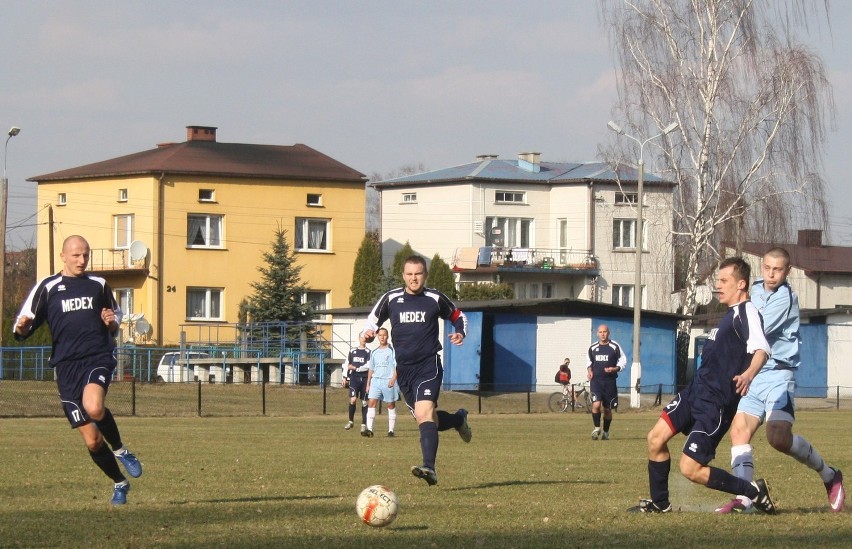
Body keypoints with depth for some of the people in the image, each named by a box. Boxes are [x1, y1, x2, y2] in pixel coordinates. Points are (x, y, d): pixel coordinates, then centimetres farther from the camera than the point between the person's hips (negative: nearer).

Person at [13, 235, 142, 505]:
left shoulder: (99, 285, 13)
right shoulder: (47, 287, 7)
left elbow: (115, 326, 23)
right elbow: (23, 329, 4)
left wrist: (112, 323, -1)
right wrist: (22, 327, -20)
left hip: (98, 358, -1)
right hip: (66, 366, 1)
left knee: (93, 407, -33)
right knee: (92, 440, 0)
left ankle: (120, 450, -6)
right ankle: (119, 484, 24)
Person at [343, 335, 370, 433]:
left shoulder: (368, 352, 1)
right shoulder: (352, 351, 11)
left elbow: (368, 366, -9)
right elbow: (347, 365, 17)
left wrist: (355, 368, -10)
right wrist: (345, 377, 15)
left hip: (365, 379, -1)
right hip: (354, 378, 1)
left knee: (364, 402, 2)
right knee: (353, 399, -12)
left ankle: (364, 424, 8)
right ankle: (351, 421, 4)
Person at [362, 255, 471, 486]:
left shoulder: (435, 299, 1)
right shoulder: (391, 299, 5)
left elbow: (458, 316, 17)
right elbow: (373, 320, 16)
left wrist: (460, 333, -3)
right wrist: (368, 333, -7)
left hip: (428, 365, -4)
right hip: (404, 368, 4)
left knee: (424, 413, -24)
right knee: (426, 419, 12)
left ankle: (429, 467, -33)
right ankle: (459, 419, 45)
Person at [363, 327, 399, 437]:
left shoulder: (392, 350, 0)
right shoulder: (374, 352, 16)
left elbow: (397, 366, -6)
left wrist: (393, 378, -18)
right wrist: (368, 383, 18)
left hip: (388, 381, -4)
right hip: (376, 380, 4)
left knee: (391, 405, 2)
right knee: (371, 402, -9)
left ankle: (391, 430, 9)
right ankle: (369, 429, -14)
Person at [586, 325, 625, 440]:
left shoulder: (615, 347, -3)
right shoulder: (593, 348, 6)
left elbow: (623, 360, 3)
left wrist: (615, 369, -14)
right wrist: (589, 370, 2)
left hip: (609, 381, 0)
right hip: (596, 380, 1)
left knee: (608, 409, 8)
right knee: (596, 404, -19)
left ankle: (606, 432, 25)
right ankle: (597, 428, -1)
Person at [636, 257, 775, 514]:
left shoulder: (747, 312, -15)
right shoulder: (731, 314, 16)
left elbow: (761, 349, -34)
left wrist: (748, 374, -52)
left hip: (716, 403, -10)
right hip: (696, 389, 10)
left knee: (690, 469, -12)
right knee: (656, 437, 6)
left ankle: (753, 492, 0)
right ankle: (660, 503, 21)